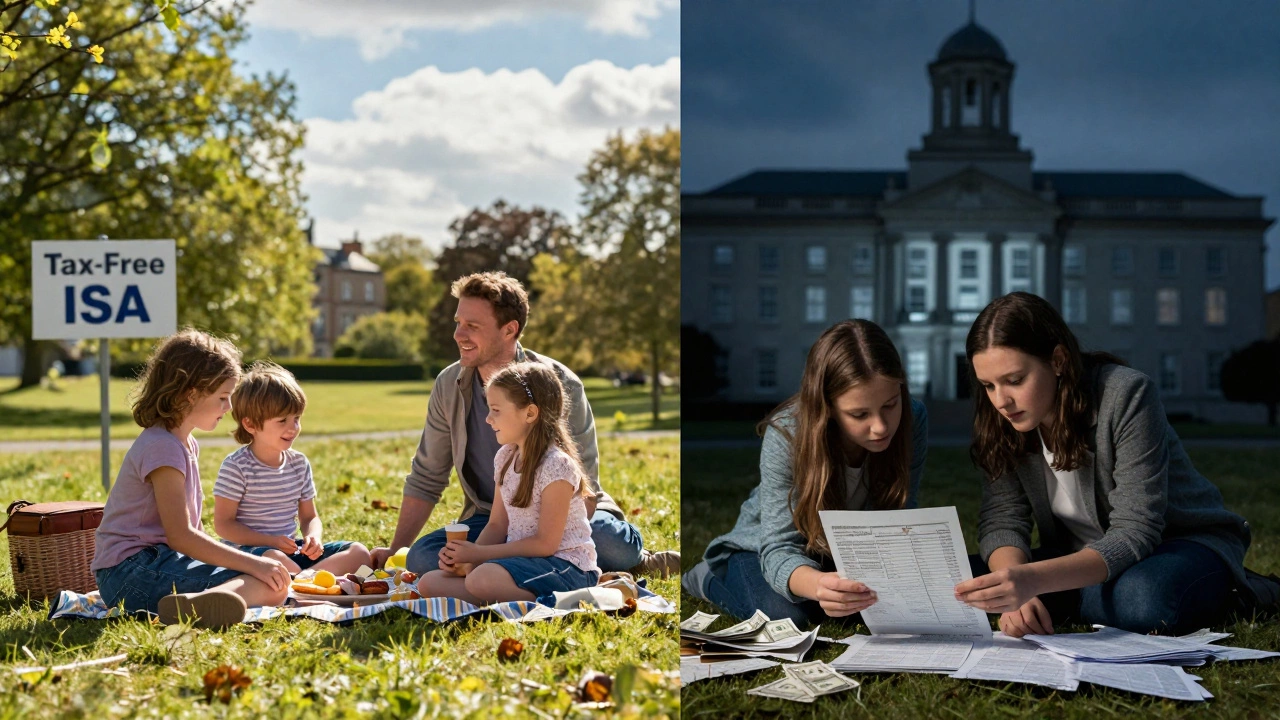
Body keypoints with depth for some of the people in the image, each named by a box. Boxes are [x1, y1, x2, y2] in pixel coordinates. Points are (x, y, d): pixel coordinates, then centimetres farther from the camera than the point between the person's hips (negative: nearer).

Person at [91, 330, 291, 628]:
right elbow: (180, 535, -19)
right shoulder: (162, 447, -14)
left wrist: (256, 561, 9)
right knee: (271, 586, -25)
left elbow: (192, 528, 20)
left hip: (153, 562, 10)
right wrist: (253, 563, -19)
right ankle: (200, 605, -55)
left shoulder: (186, 444, 18)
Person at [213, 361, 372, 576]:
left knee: (360, 553, -12)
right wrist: (270, 541, -20)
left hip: (292, 550, 7)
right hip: (247, 550, -7)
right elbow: (223, 524, -10)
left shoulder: (299, 463, 9)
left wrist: (313, 537, -9)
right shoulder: (236, 467, -9)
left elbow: (309, 517, 15)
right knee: (275, 560, -43)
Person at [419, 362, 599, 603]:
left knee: (483, 579, -36)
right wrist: (465, 556, -8)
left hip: (564, 565, -9)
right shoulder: (506, 458, 8)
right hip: (519, 560, 9)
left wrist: (478, 553, -16)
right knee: (429, 582, -5)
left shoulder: (557, 466, -17)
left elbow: (545, 544, -18)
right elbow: (497, 525, 11)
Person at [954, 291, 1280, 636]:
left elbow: (1135, 533, -30)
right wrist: (1013, 579, -36)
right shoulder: (1003, 421, -9)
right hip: (1088, 561, 5)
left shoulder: (1127, 396, -24)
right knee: (961, 579, -18)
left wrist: (1034, 580, -46)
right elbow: (1002, 520, -12)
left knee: (1143, 599, -40)